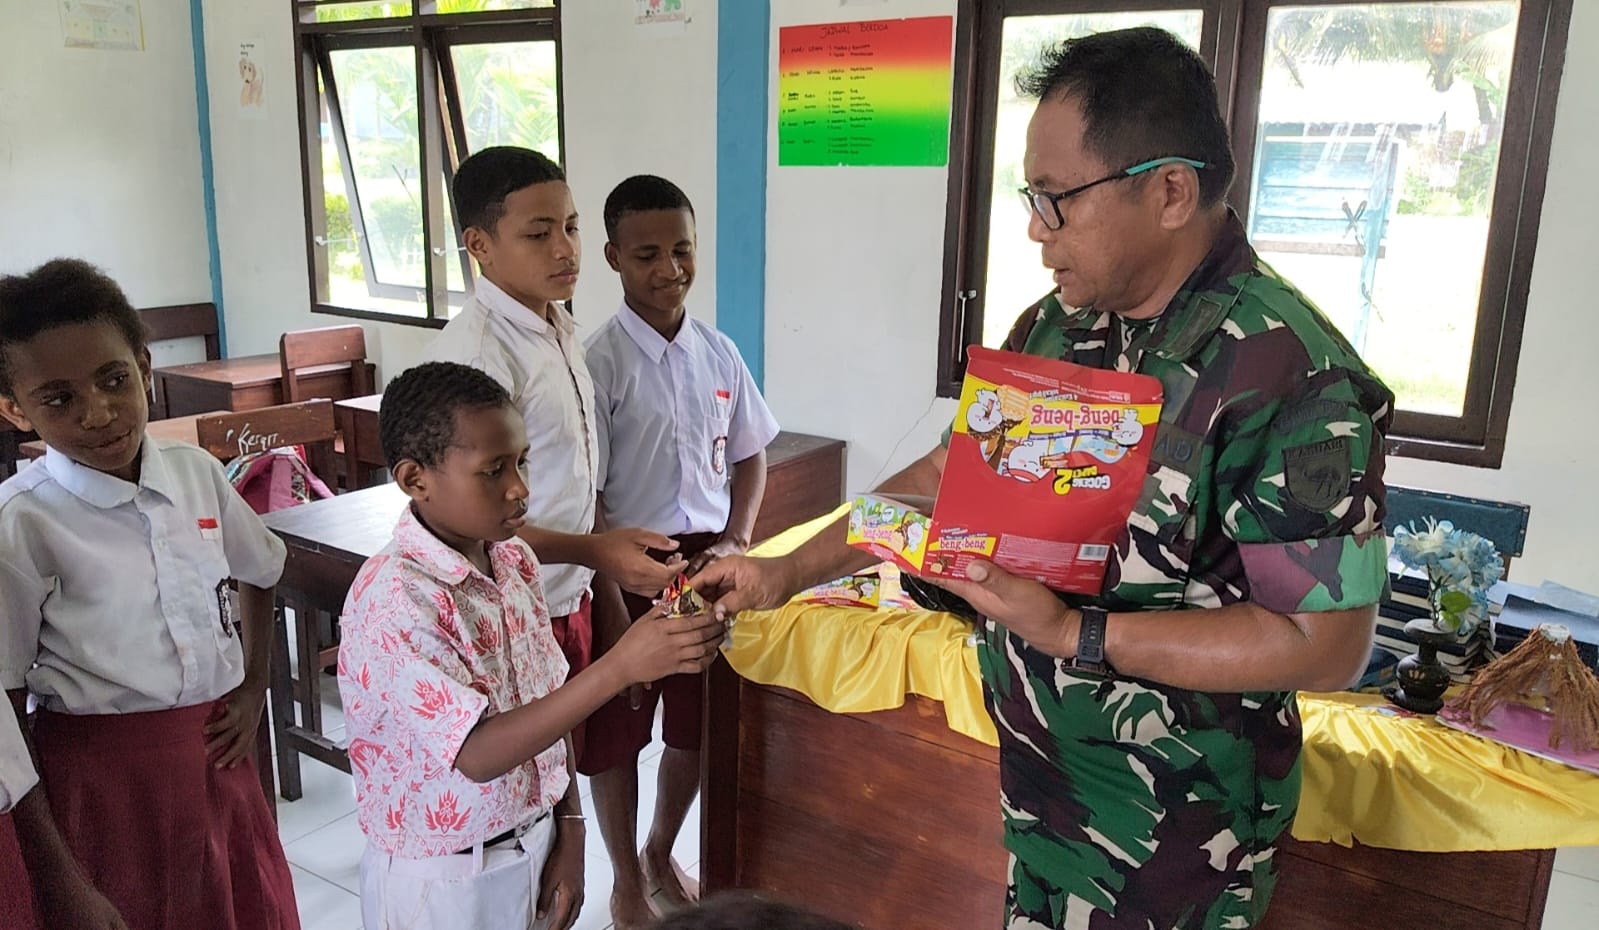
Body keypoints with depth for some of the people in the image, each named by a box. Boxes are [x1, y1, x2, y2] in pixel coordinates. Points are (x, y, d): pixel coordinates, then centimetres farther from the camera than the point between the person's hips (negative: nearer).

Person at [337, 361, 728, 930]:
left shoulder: (516, 562, -3)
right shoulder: (391, 599, -24)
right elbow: (477, 754, -28)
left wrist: (568, 832, 1)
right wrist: (622, 667, -34)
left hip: (535, 850, 6)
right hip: (444, 881, -5)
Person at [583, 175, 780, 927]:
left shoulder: (719, 353, 2)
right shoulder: (599, 363, -13)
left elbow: (750, 455, 12)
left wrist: (734, 541, -2)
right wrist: (612, 593, -17)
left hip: (706, 561, 5)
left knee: (696, 727, 17)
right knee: (616, 735, 11)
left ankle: (661, 855, 43)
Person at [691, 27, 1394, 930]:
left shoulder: (1293, 379, -24)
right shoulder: (1051, 330, -2)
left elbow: (1328, 645, -23)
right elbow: (949, 474, 8)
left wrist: (1071, 631, -26)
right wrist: (788, 572, 3)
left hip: (1174, 829, -6)